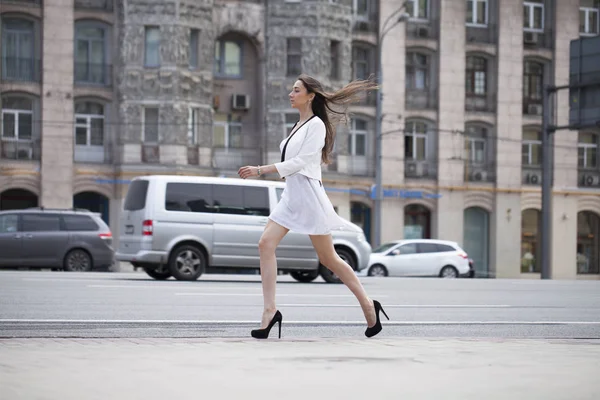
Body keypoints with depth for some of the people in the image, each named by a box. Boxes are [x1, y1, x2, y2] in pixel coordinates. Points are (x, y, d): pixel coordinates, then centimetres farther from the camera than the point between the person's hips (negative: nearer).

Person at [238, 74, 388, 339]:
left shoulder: (316, 125, -8)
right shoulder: (298, 126, 17)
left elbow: (299, 162, -17)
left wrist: (260, 170, -20)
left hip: (308, 193, -8)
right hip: (290, 194, 8)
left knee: (328, 258, -1)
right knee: (266, 244, -10)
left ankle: (368, 305, 13)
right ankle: (270, 310, -12)